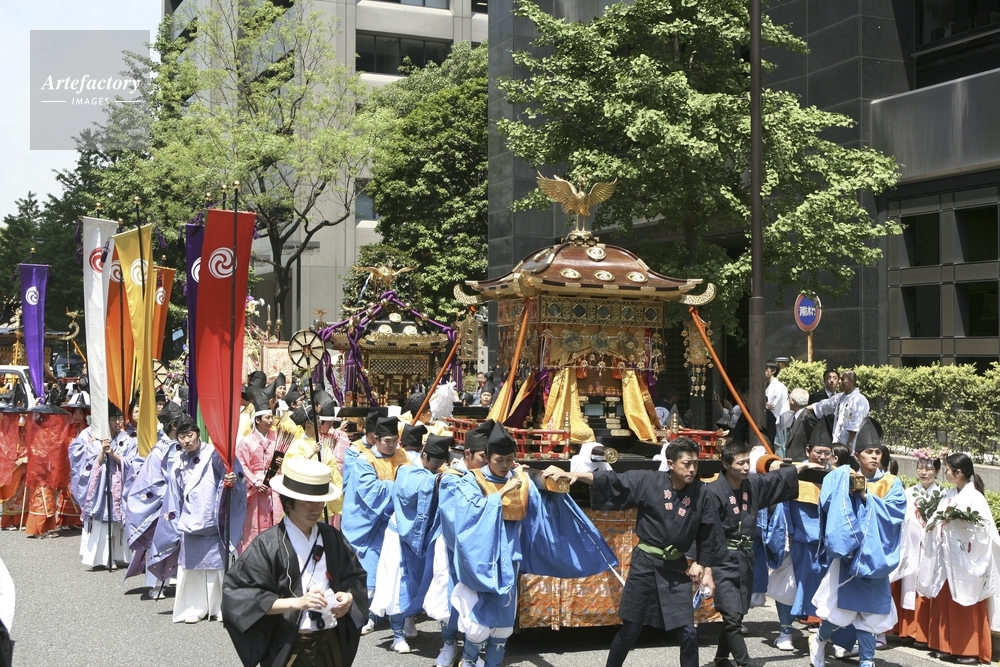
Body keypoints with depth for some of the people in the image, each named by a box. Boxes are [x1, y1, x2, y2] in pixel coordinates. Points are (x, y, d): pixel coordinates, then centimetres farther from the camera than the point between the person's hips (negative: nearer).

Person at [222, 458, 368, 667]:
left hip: (331, 644, 5)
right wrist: (296, 602, -22)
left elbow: (355, 577, 15)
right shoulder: (268, 544, -9)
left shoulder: (332, 538, 7)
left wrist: (349, 597, -8)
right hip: (287, 650, -5)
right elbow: (239, 594, -14)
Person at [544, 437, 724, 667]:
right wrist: (573, 474, -20)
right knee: (630, 629, 7)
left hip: (677, 568, 2)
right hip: (645, 563, -1)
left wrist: (706, 570, 5)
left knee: (688, 632, -1)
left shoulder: (699, 493, -4)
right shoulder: (648, 481, -10)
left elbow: (708, 533, 4)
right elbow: (611, 480, -10)